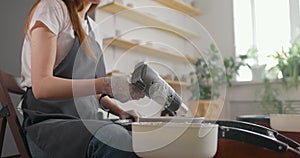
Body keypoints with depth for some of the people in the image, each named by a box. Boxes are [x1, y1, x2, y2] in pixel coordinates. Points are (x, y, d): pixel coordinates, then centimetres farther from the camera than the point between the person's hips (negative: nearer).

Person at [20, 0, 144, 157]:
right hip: (48, 120, -7)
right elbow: (41, 86, -18)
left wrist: (119, 111, 4)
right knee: (116, 138, -35)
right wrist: (106, 85, -29)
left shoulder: (92, 26, 17)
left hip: (87, 121, 7)